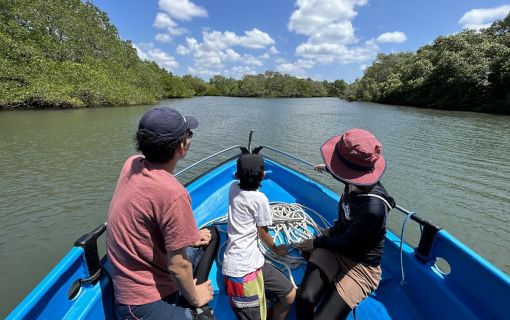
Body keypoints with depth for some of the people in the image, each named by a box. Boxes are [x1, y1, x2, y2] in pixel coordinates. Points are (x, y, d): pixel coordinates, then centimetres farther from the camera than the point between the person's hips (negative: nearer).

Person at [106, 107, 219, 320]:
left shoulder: (133, 163, -8)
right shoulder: (173, 194, -33)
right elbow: (178, 267, -24)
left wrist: (189, 236, 4)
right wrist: (195, 299, -4)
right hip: (147, 302, -8)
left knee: (211, 235, 18)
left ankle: (190, 298, 19)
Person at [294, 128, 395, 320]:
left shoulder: (374, 208, -34)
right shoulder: (356, 181, -13)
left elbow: (346, 243, -19)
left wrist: (316, 243, -2)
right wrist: (327, 168, 35)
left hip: (360, 266, -5)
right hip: (335, 242, 5)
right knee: (304, 301, -15)